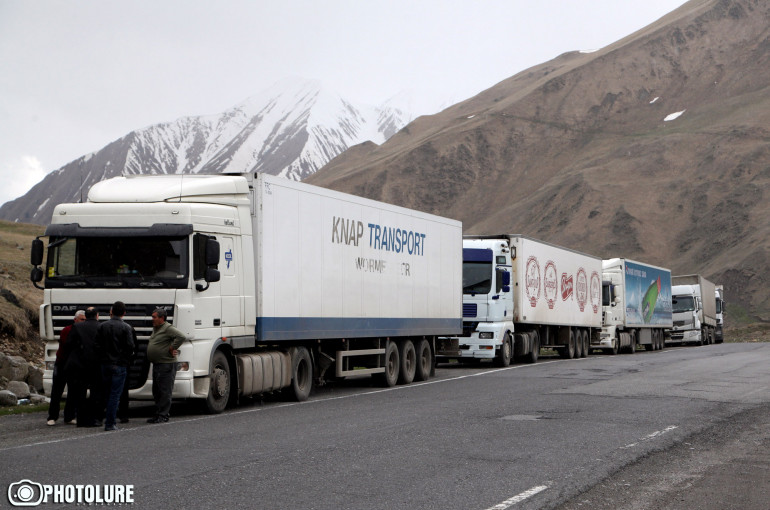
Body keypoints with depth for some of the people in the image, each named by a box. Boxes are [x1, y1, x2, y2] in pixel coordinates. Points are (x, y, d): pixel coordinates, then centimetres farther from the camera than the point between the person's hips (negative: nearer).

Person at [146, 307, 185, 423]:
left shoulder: (168, 328, -13)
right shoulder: (155, 328, 17)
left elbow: (181, 336, -26)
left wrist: (172, 348, -20)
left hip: (166, 365, -10)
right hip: (156, 365, 10)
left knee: (165, 392, -6)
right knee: (156, 392, 13)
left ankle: (163, 416, -3)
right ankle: (158, 414, 20)